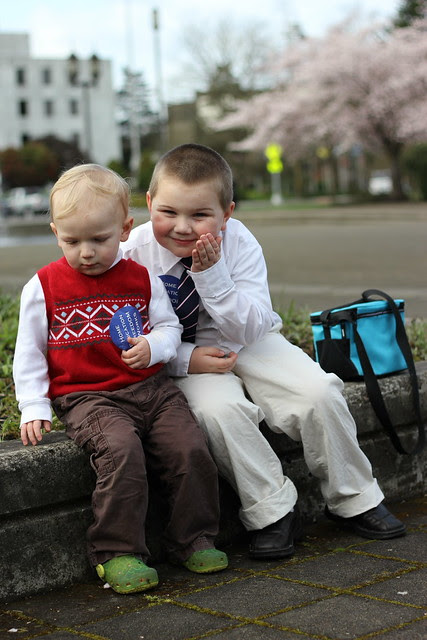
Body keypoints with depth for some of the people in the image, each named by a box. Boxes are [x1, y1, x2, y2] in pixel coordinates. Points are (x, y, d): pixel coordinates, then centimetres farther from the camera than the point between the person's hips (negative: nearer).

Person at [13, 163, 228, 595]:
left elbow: (169, 327, 14)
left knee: (190, 448, -15)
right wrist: (34, 408, -2)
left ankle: (193, 539, 5)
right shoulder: (43, 287, 3)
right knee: (121, 450, -31)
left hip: (151, 388, 3)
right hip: (86, 398, -3)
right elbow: (29, 352, 7)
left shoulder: (141, 279, 9)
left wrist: (153, 346, -10)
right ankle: (117, 552, -20)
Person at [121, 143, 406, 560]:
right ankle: (272, 513, -14)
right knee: (219, 408, -34)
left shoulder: (239, 244, -14)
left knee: (319, 392, -18)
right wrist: (186, 358, -24)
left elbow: (248, 329, -19)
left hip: (247, 344, 2)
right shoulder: (135, 253, -17)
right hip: (181, 360, -2)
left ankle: (352, 501, 6)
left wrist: (212, 274, -32)